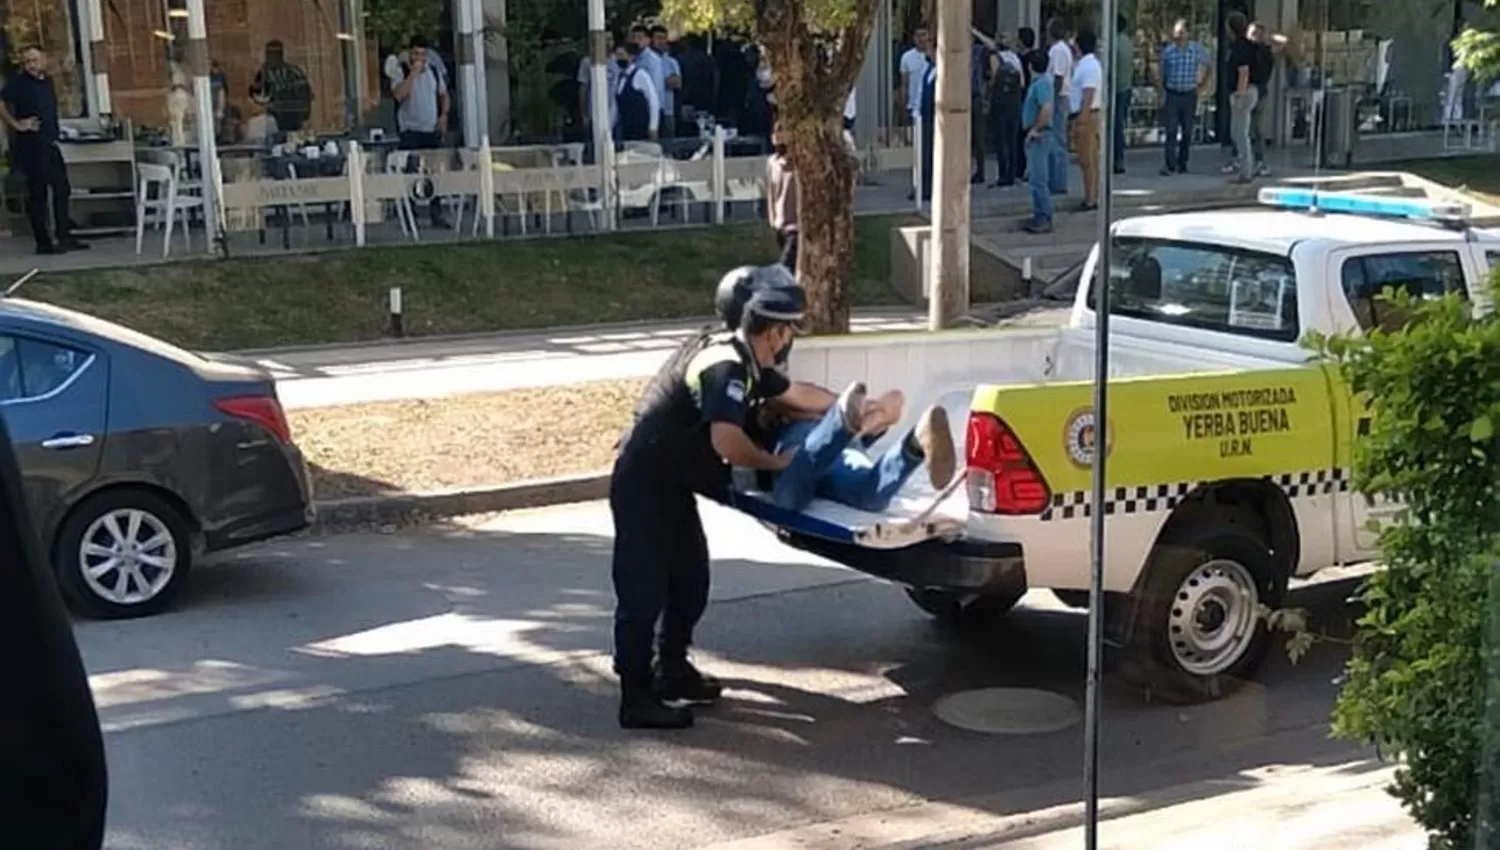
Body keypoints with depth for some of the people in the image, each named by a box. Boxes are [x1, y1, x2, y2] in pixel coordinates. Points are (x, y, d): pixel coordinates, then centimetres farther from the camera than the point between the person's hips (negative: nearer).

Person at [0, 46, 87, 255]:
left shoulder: (47, 81, 12)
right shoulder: (18, 83, -10)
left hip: (50, 144, 8)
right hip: (31, 146, -8)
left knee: (62, 190, 11)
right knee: (38, 194, -2)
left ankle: (64, 237, 20)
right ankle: (43, 242, 4)